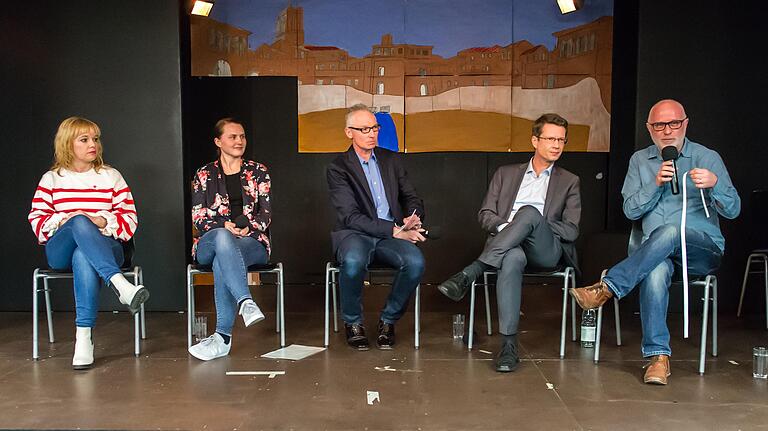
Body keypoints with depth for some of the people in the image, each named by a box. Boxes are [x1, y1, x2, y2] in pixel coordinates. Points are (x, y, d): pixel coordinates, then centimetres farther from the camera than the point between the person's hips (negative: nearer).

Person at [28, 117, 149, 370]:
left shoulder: (111, 176, 14)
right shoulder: (51, 179, 15)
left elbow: (129, 220, 6)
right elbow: (37, 221, 8)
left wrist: (103, 221, -13)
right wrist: (63, 220, -12)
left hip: (104, 247, 0)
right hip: (60, 252, 0)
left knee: (83, 257, -39)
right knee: (79, 222, -36)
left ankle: (84, 335, -41)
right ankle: (120, 284, -53)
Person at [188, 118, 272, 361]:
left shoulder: (258, 172, 15)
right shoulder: (204, 175, 15)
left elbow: (266, 213, 8)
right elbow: (198, 217, 6)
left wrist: (249, 229, -12)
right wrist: (224, 227, -13)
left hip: (252, 242, 0)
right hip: (210, 243, 0)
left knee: (222, 261, -36)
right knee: (222, 238, -39)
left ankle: (223, 336, -41)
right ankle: (246, 303, -54)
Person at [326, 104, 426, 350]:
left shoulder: (391, 160, 16)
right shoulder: (338, 168, 0)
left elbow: (412, 198, 18)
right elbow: (351, 217, -10)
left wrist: (412, 220, -7)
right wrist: (395, 230, -19)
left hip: (392, 235, 4)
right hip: (355, 234, -3)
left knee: (415, 262, -29)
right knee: (353, 262, -38)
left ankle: (388, 320, -4)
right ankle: (353, 322, -9)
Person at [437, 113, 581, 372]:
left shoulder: (569, 182, 21)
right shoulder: (506, 174, 25)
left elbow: (571, 231, 9)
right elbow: (485, 214, 15)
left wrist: (530, 223, -4)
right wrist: (504, 226, -8)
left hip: (546, 250, 0)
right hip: (508, 247, 0)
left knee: (529, 212, -35)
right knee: (513, 258, -40)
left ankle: (469, 274, -36)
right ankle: (509, 345, -43)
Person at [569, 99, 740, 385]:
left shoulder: (708, 158, 6)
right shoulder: (640, 161, 14)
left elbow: (732, 210, -3)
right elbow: (630, 210, 4)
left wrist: (715, 183, -24)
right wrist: (656, 184, -12)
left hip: (704, 247, -1)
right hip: (656, 248, 2)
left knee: (668, 232, -38)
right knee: (655, 271, -36)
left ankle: (607, 288, -36)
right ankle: (658, 355, -33)